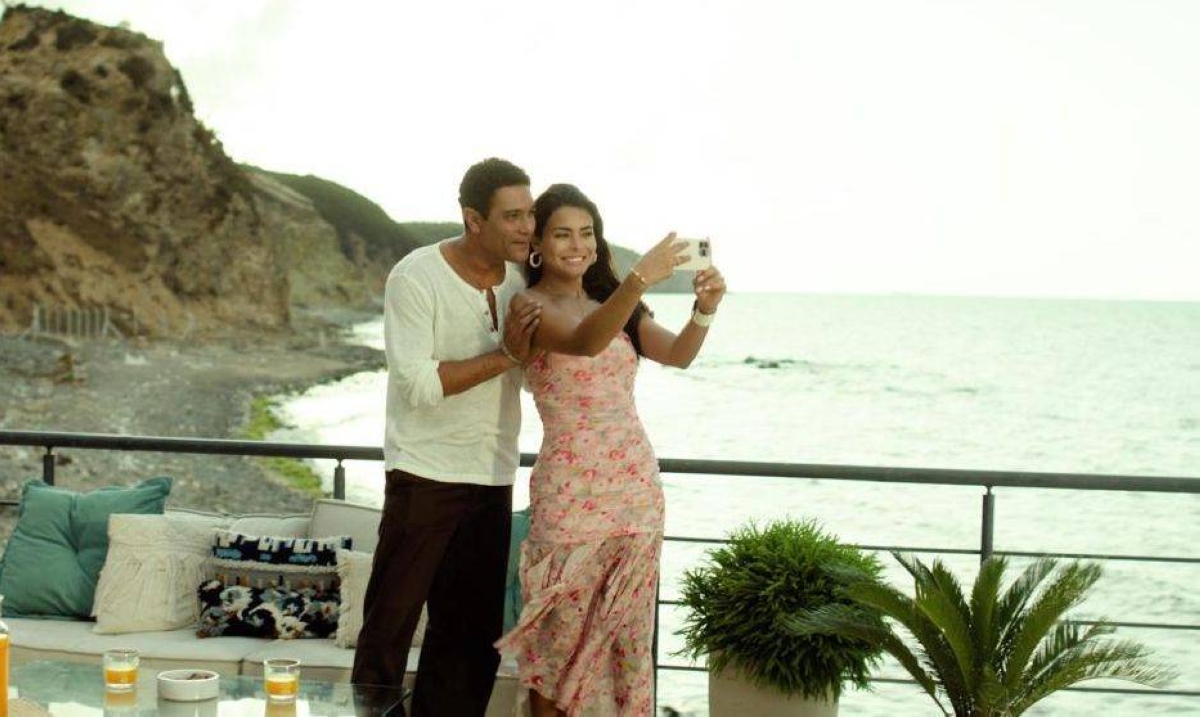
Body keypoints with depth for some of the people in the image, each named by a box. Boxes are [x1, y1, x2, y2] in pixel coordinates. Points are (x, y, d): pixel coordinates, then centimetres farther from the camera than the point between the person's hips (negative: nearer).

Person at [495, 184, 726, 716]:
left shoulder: (612, 302, 13)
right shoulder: (530, 305, -5)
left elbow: (678, 354, -3)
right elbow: (583, 343, -27)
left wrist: (705, 309, -23)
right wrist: (639, 281, -40)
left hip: (635, 479, 6)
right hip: (571, 486, -5)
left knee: (625, 629, 10)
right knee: (563, 631, 0)